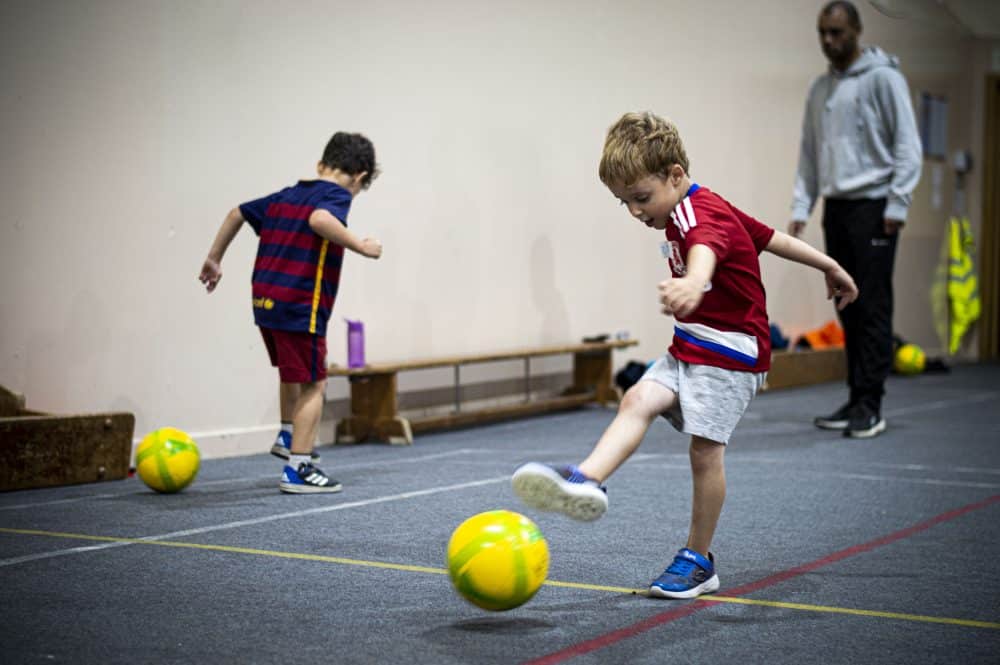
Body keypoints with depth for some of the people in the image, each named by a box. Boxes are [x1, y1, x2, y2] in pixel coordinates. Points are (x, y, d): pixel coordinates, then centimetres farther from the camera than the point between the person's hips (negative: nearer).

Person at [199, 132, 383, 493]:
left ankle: (289, 436, 45)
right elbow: (320, 220, -31)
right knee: (313, 384, 2)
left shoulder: (286, 196, 17)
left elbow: (237, 213, 23)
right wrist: (361, 247, -24)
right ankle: (298, 469, 2)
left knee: (292, 371, 30)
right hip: (301, 307, -8)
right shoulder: (336, 196, -8)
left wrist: (214, 259, 30)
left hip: (265, 302, 8)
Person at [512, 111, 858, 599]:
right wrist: (830, 267, 27)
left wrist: (693, 285, -73)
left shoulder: (702, 215, -22)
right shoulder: (701, 210, 10)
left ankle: (698, 561, 5)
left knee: (704, 449, -6)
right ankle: (587, 481, -30)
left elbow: (705, 251, -49)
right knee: (638, 400, -12)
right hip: (691, 347, 9)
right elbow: (772, 238, 18)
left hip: (732, 353, -9)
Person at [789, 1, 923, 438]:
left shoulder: (883, 78, -7)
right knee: (849, 309, 8)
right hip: (836, 208, 7)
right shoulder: (819, 89, 14)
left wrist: (897, 204, -18)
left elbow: (907, 144, -11)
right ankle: (857, 401, 13)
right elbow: (809, 155, 16)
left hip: (872, 207, -7)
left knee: (872, 308, -8)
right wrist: (800, 208, 7)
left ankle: (870, 406, -7)